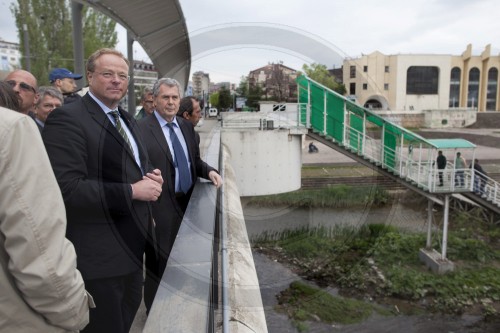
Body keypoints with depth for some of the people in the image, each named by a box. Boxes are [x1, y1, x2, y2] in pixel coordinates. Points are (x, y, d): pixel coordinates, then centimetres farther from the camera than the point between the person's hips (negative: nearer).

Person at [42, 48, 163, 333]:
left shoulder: (128, 120, 13)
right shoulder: (67, 119, -17)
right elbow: (68, 188, -27)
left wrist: (152, 177, -2)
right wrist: (132, 191, -23)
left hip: (131, 241, 9)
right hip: (99, 252, -8)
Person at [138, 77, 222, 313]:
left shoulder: (186, 126, 10)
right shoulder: (142, 129, -13)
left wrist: (209, 171, -3)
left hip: (188, 203, 7)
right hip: (161, 208, -6)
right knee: (159, 264, 9)